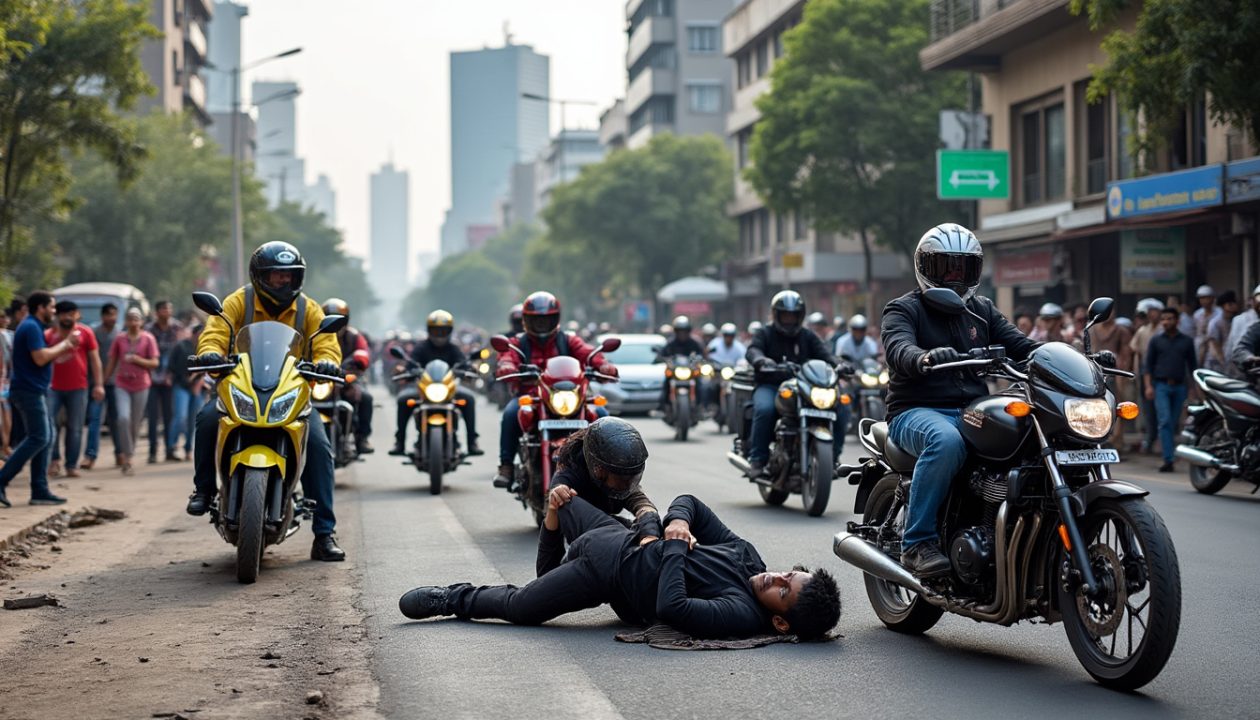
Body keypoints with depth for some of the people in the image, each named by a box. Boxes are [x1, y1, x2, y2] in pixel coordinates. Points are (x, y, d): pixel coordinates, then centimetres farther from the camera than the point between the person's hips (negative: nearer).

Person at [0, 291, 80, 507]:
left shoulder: (32, 327, 18)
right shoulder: (31, 327, -14)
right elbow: (40, 358, -22)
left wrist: (65, 348, 12)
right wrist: (65, 343, -11)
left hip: (33, 391, 11)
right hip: (30, 391, -11)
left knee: (44, 437, 9)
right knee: (38, 438, -11)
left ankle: (40, 491, 9)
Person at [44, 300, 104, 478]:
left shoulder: (85, 332, 4)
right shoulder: (48, 334, 6)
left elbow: (94, 359, 6)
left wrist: (98, 384, 1)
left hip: (78, 388, -1)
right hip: (53, 388, 1)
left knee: (75, 428, 2)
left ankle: (72, 465, 9)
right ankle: (54, 459, -1)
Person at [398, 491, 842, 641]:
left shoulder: (741, 616, -31)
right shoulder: (746, 555, -10)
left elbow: (670, 608, -41)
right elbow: (688, 502, 1)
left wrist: (676, 547, -29)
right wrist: (678, 522, -20)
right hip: (619, 541, 6)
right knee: (565, 501, 22)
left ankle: (453, 599, 22)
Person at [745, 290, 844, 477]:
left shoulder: (807, 336, 18)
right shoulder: (766, 334, 9)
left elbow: (823, 354, 4)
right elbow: (753, 350, -11)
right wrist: (760, 360, -35)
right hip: (770, 385, -3)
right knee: (765, 409, -37)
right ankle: (757, 459, -27)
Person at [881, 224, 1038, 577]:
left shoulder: (982, 310, 22)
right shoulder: (904, 309, 4)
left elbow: (1019, 344, 10)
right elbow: (898, 349, -18)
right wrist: (925, 359, -43)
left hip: (973, 412, 5)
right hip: (918, 412, -5)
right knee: (946, 440, -39)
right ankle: (917, 542, -31)